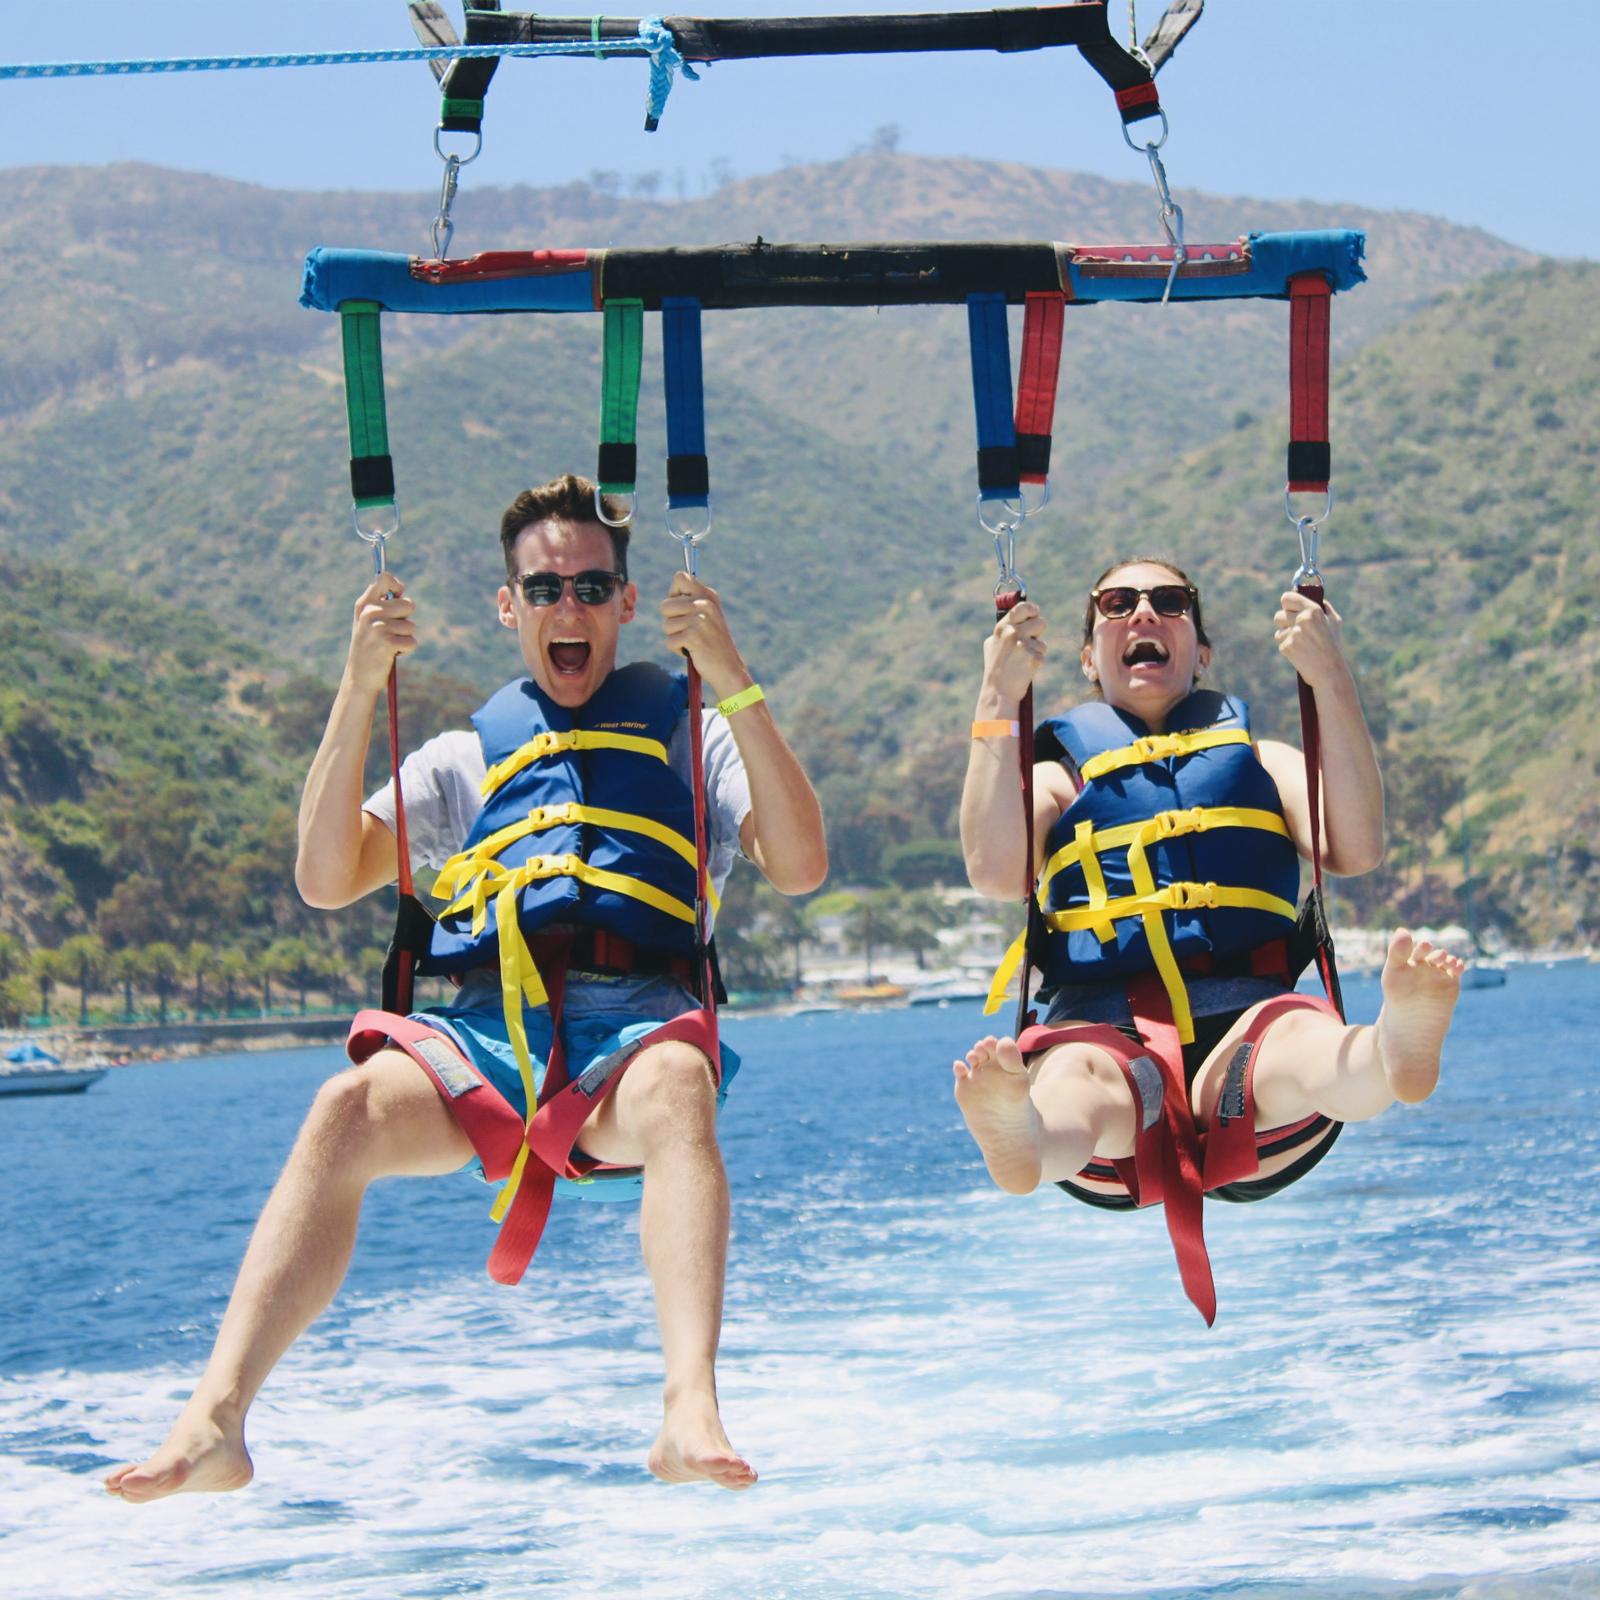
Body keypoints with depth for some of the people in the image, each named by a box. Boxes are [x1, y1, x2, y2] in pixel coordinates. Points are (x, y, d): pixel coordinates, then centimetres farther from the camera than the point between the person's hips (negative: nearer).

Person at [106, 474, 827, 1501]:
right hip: (488, 1036, 2)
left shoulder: (693, 742, 21)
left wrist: (735, 685, -4)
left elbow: (799, 868, 2)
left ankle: (692, 1415, -57)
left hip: (640, 1030, -1)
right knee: (350, 1105, -31)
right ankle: (215, 1421, -41)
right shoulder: (460, 763, 25)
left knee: (677, 1084, -39)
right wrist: (359, 693, 3)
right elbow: (327, 881, 10)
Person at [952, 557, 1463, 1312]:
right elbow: (997, 872, 2)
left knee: (1307, 1043, -36)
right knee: (1075, 1080, -38)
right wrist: (1000, 700, 3)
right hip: (1104, 1034, 0)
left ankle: (1397, 1050, -71)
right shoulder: (1058, 772, 26)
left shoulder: (1261, 759, 28)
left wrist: (1331, 677, 3)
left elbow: (1355, 849, 6)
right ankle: (1023, 1137, -73)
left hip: (1241, 1026, 1)